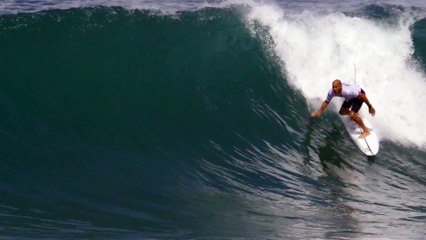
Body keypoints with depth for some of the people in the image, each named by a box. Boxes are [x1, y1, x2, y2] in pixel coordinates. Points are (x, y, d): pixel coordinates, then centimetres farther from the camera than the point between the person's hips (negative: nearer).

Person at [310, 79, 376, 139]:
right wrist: (319, 111, -23)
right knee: (342, 112, 11)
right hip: (350, 97, 7)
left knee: (352, 115, -22)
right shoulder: (331, 92, -25)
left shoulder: (347, 91, -43)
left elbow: (362, 96, -33)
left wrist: (370, 107, -25)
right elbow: (326, 102, -8)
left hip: (359, 95, -7)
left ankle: (366, 131, -5)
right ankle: (354, 114, 46)